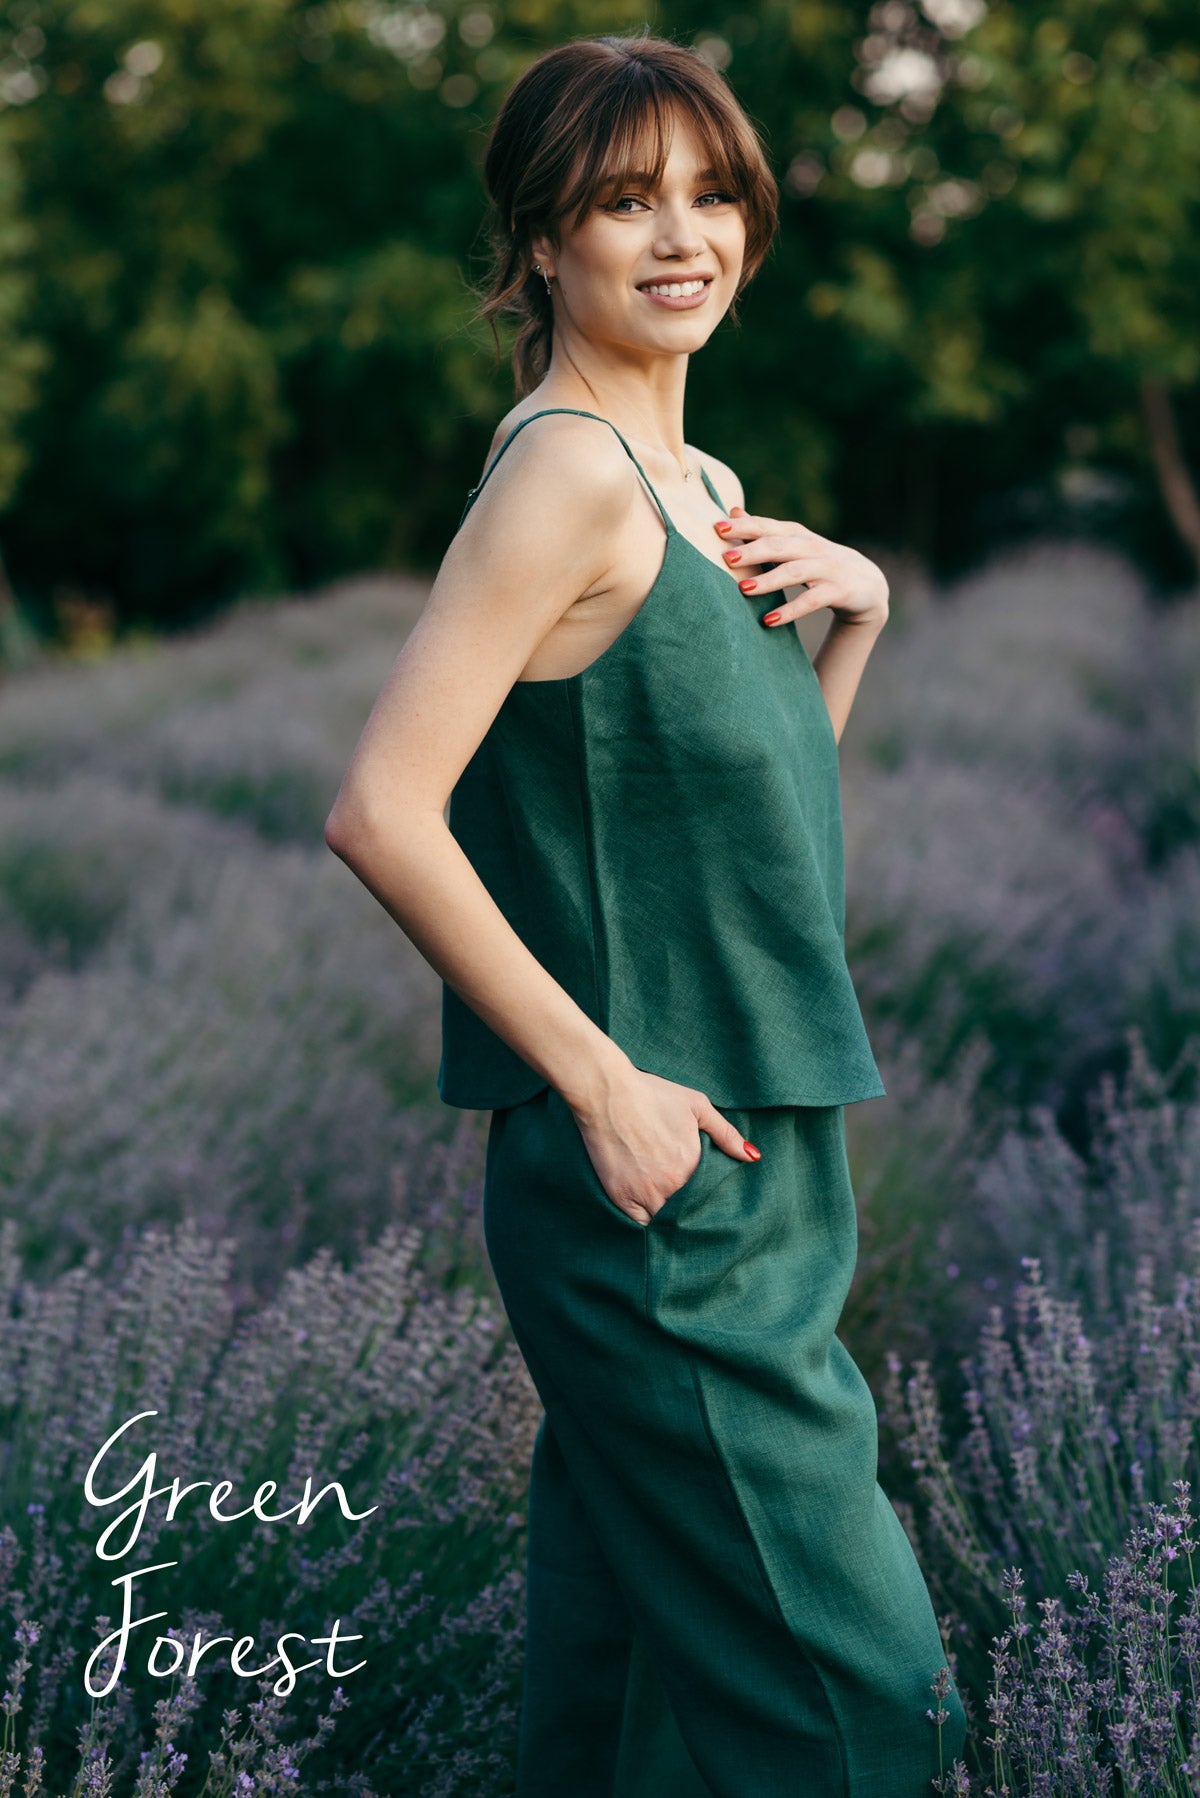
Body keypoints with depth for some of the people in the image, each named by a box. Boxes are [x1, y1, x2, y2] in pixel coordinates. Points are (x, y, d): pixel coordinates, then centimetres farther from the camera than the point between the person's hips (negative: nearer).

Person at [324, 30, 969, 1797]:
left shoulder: (702, 488, 13)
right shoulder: (566, 473, -14)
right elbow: (382, 812, -22)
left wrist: (853, 617, 4)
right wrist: (604, 1086, -19)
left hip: (750, 1180, 9)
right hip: (657, 1187, -9)